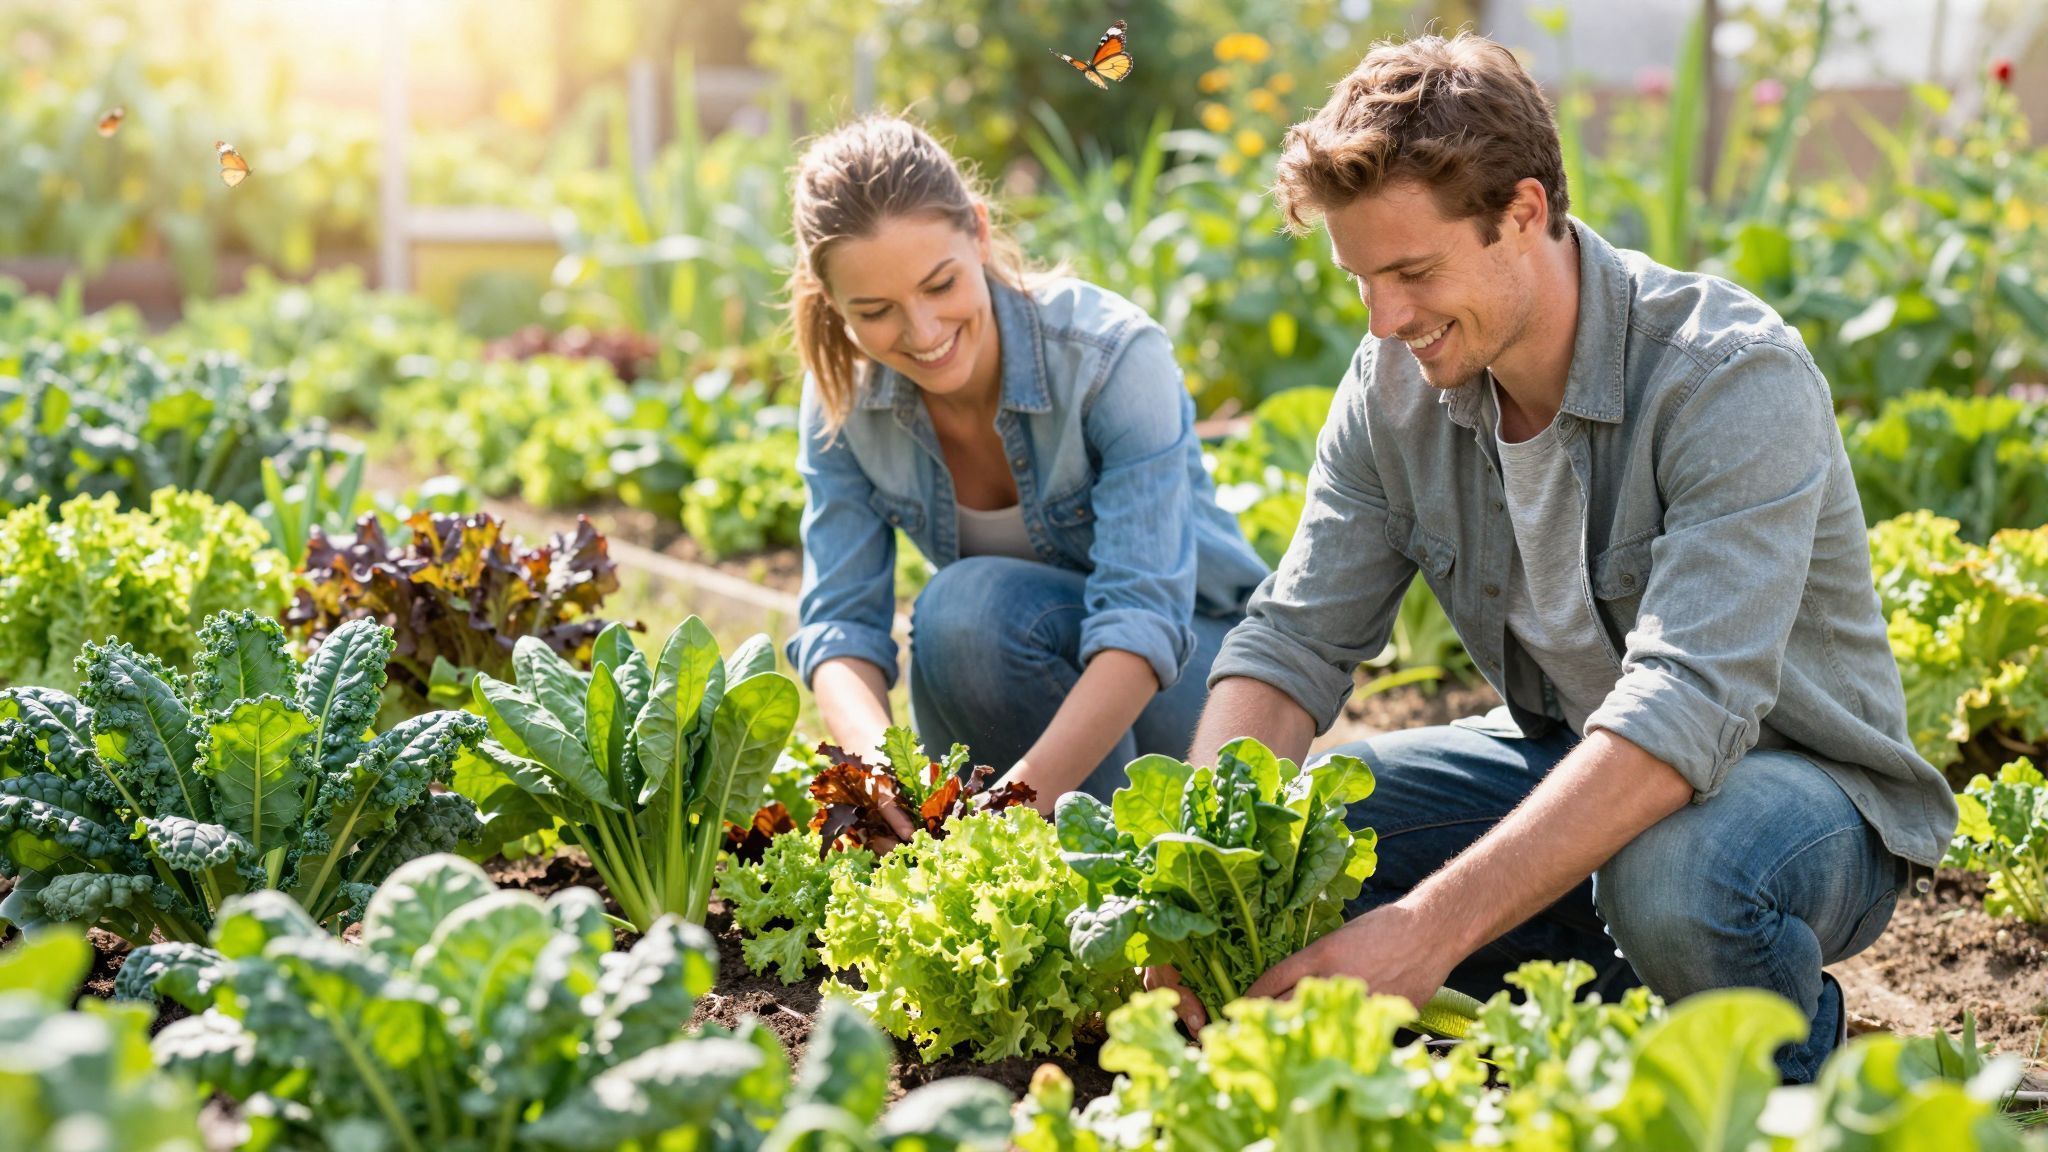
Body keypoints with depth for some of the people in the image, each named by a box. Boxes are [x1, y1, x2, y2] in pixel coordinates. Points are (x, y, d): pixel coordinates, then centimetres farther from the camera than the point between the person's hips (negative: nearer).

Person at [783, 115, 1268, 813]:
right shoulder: (842, 396, -13)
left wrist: (1029, 789, -49)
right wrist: (878, 760, -40)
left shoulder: (1114, 355, -27)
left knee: (971, 605, -32)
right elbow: (840, 617, -17)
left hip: (1186, 659, -5)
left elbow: (1142, 620, -34)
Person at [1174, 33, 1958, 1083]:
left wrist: (1433, 924, -47)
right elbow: (1294, 641, -7)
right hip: (1560, 757, 6)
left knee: (1670, 875, -40)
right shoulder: (1395, 386, -7)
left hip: (1788, 774, -6)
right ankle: (1605, 996, 1)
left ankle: (1784, 1049, -5)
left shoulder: (1735, 377, -27)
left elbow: (1688, 704, -38)